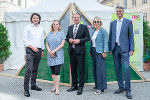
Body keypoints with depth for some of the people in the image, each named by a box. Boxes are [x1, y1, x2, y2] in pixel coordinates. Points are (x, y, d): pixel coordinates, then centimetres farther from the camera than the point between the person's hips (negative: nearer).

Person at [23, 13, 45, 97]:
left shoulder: (41, 29, 14)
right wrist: (32, 47, -15)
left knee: (35, 69, 12)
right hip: (30, 50, -5)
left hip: (38, 50, 5)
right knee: (29, 69, -13)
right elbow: (25, 40, -4)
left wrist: (42, 50, 16)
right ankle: (26, 88, -10)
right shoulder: (28, 28, 1)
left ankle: (33, 85, 23)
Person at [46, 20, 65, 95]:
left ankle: (57, 88, -8)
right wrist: (49, 51, -6)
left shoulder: (61, 33, 2)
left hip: (58, 55, -4)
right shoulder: (49, 34, 15)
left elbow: (62, 44, -6)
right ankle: (54, 86, 19)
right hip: (50, 55, 4)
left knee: (57, 71, -11)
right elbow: (47, 44, 13)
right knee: (53, 72, 9)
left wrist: (54, 50, -14)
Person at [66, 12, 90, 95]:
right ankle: (74, 85, 24)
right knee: (73, 69, 12)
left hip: (80, 51, -5)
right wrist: (69, 39, -1)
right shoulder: (70, 27, 15)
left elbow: (88, 37, -4)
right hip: (71, 50, 5)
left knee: (81, 69, -4)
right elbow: (67, 37, 21)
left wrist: (79, 40, -15)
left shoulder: (84, 27, 0)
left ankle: (80, 87, 4)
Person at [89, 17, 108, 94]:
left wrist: (104, 51, -18)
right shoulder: (93, 32, 17)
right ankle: (97, 85, 21)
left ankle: (101, 88, -5)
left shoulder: (103, 31, -5)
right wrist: (90, 51, 17)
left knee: (100, 69, -9)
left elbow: (105, 42, -10)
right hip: (93, 51, 8)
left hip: (99, 52, -8)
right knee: (95, 69, 10)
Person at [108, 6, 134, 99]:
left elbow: (131, 36, -1)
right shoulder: (112, 23, 12)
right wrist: (110, 48, 9)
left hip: (124, 48, -4)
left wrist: (131, 49, -7)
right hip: (115, 48, 4)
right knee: (117, 69, 8)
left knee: (126, 68, -10)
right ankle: (121, 87, 20)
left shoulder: (128, 22, 2)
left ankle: (128, 90, -1)